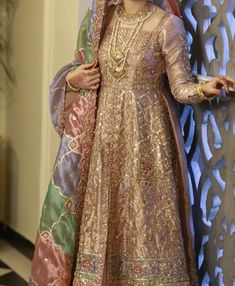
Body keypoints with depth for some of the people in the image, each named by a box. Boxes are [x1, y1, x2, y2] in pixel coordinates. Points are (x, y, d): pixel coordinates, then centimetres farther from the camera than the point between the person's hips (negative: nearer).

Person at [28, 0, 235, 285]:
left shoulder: (167, 24, -8)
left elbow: (181, 87, -9)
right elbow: (83, 69, 17)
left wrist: (205, 88, -28)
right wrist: (73, 80, -4)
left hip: (146, 133, -4)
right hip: (104, 129, 4)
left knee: (144, 214, -2)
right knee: (100, 211, 8)